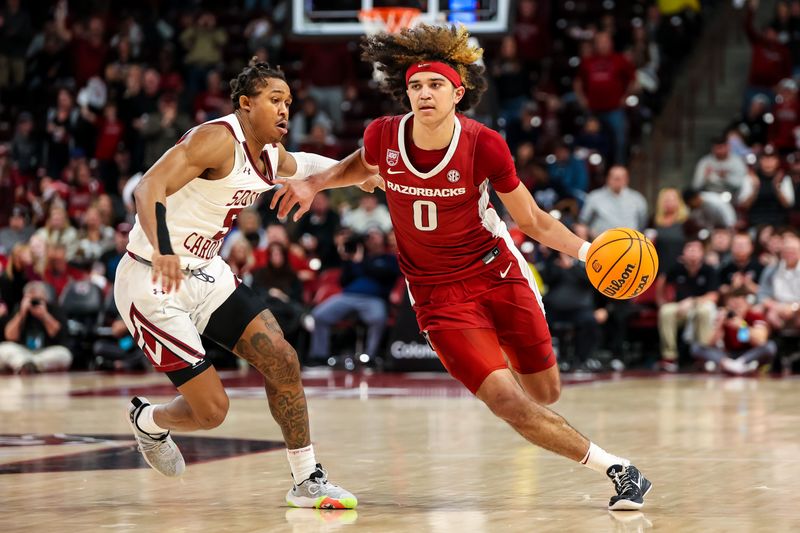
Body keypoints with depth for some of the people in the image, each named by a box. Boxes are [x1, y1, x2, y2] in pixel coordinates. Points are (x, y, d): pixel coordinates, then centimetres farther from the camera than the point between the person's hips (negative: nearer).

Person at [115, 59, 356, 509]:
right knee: (211, 410, -9)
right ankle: (148, 421, 25)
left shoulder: (272, 155, 6)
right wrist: (162, 250, -51)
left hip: (207, 275, 9)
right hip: (154, 284, -9)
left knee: (283, 360, -2)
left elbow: (300, 166, 33)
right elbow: (149, 188, -34)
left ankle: (307, 480, 9)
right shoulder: (217, 139, -21)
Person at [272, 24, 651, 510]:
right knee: (508, 403, -14)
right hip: (438, 292, 0)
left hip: (497, 270, 0)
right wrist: (313, 183, 2)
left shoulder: (484, 145, -17)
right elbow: (365, 164, 15)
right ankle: (617, 469, -2)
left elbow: (533, 221, -5)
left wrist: (585, 249, -19)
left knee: (545, 395, 8)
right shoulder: (384, 136, -13)